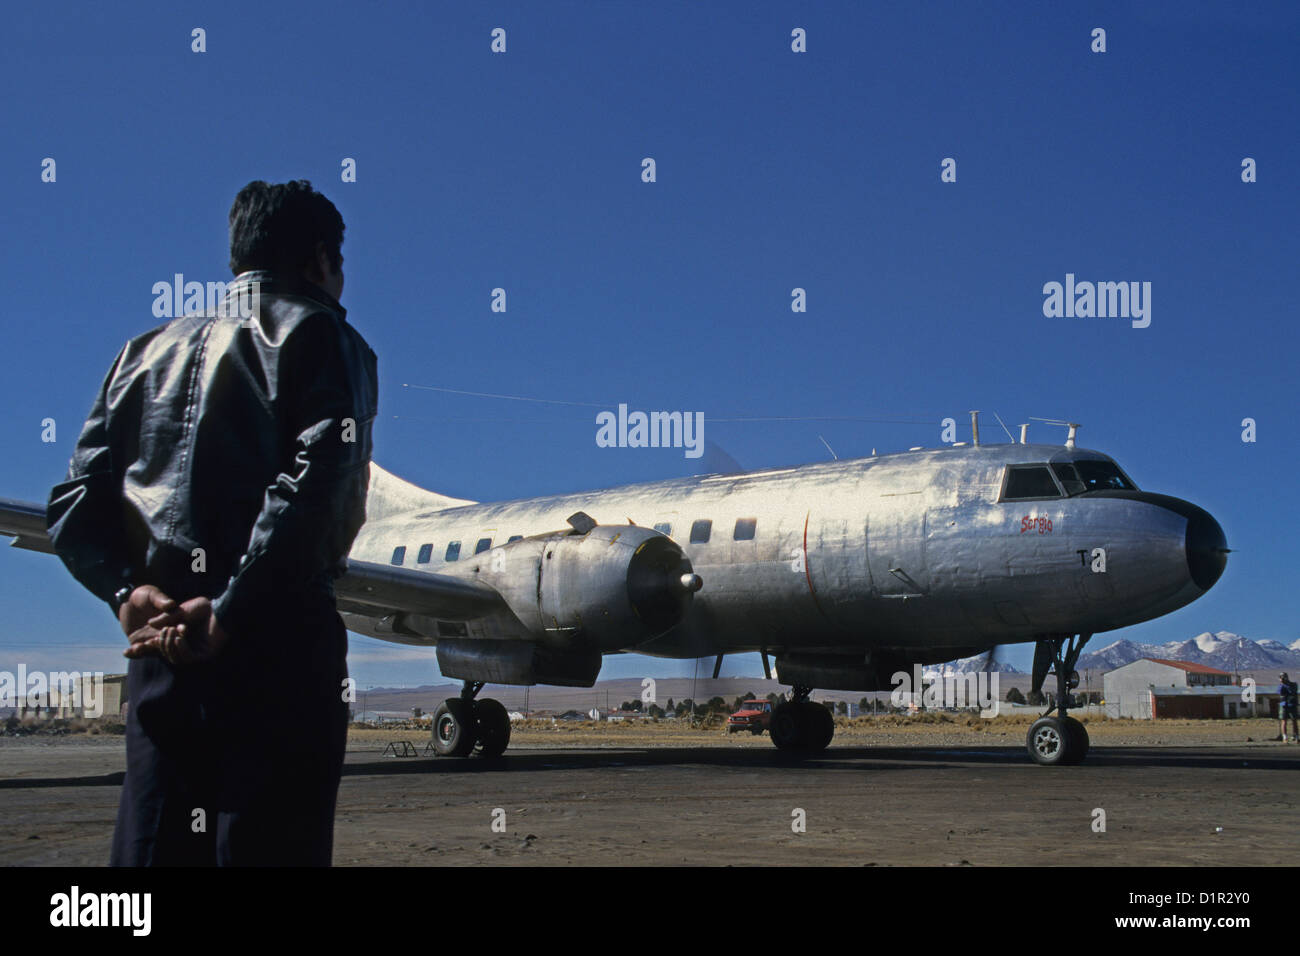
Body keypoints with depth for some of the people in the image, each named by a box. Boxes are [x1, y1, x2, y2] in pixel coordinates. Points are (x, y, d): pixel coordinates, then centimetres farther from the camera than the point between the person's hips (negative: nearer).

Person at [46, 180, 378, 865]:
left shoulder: (147, 351, 21)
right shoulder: (320, 335, 3)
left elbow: (73, 503, 11)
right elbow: (313, 483, -14)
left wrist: (128, 592, 0)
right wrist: (231, 614, -14)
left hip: (161, 646, 6)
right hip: (280, 637, -5)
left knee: (150, 845, 8)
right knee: (271, 844, -3)